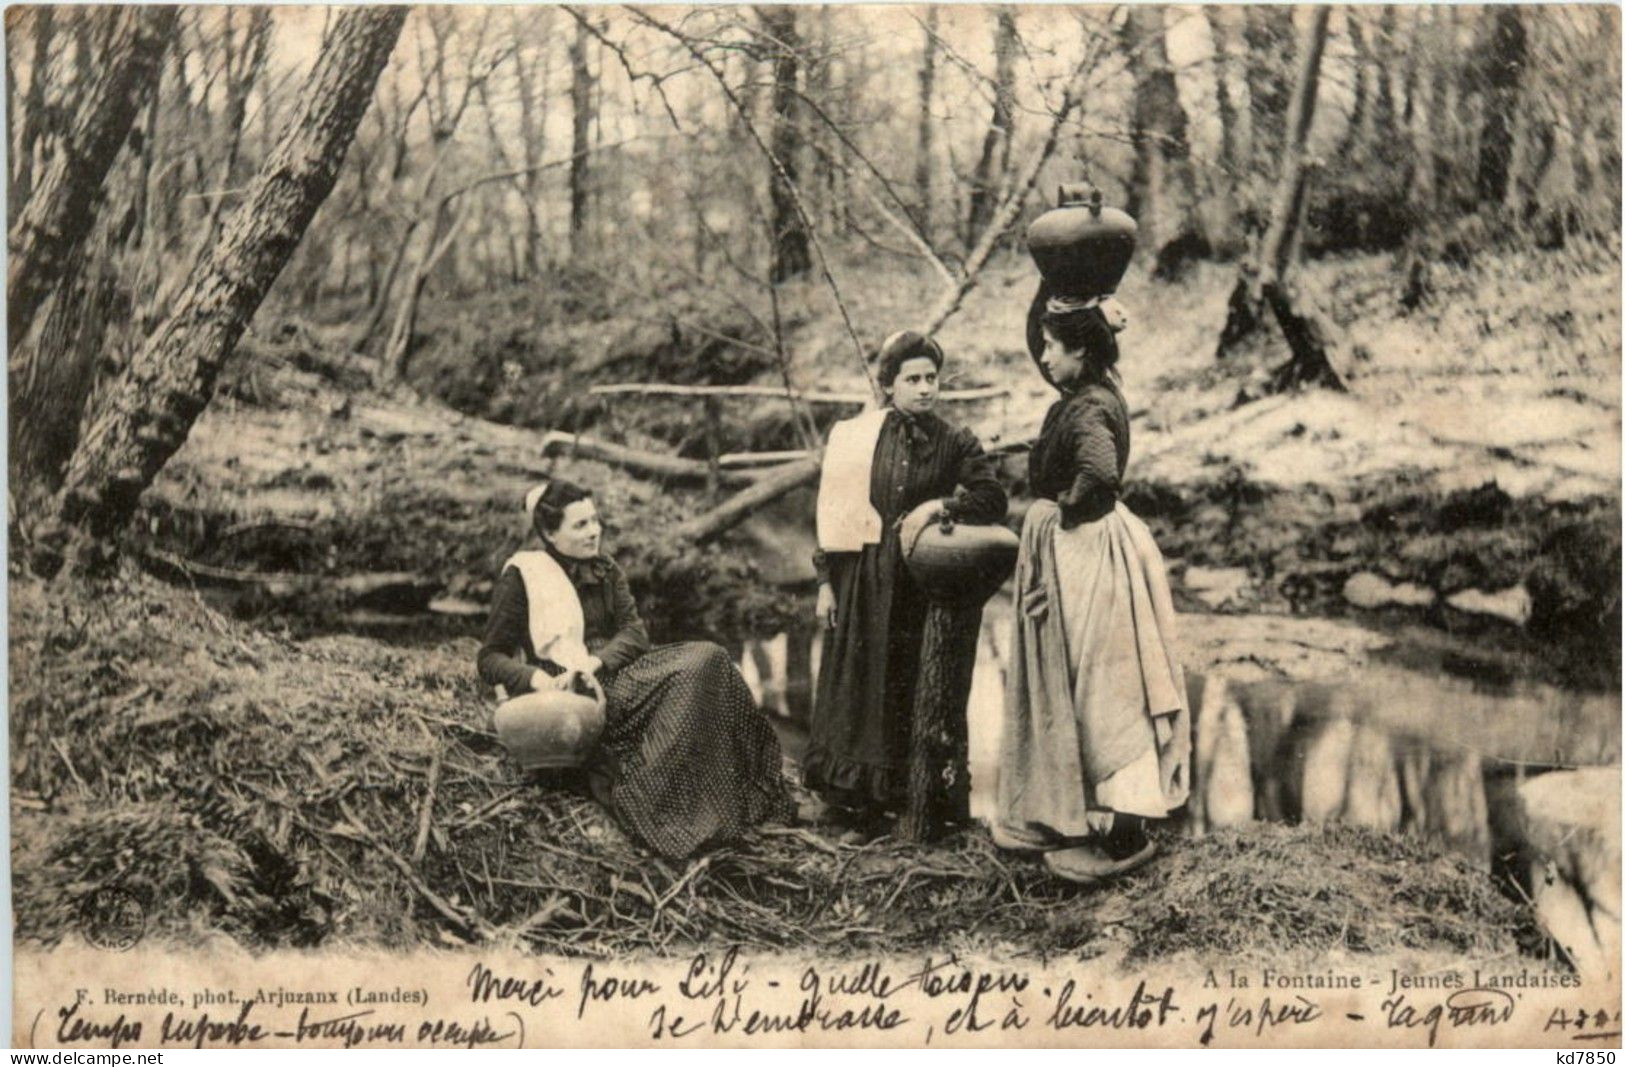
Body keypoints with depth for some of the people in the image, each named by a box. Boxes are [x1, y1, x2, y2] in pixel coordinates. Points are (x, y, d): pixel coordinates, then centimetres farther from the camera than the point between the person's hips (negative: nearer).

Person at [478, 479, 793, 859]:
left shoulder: (606, 572, 16)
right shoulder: (520, 578, -1)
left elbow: (635, 633, 4)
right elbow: (490, 659, -2)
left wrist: (593, 662, -17)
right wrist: (536, 677, -23)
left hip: (614, 675, 7)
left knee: (705, 658, -19)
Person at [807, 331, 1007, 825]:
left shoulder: (954, 443, 1)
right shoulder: (853, 437, 1)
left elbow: (993, 498, -6)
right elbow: (833, 511, 2)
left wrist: (940, 506, -19)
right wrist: (826, 580, -1)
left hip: (922, 586, 0)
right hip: (861, 580, 0)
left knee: (913, 687, 4)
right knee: (855, 685, 5)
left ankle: (897, 793, 16)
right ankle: (852, 794, 17)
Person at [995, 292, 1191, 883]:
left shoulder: (1089, 409, -20)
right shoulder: (1088, 396, 11)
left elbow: (1099, 473, -33)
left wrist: (1066, 512, -22)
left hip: (1086, 553, -11)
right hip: (1073, 551, 11)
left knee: (1096, 690, -4)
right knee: (1070, 688, 16)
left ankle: (1122, 834, 4)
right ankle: (1068, 816, 26)